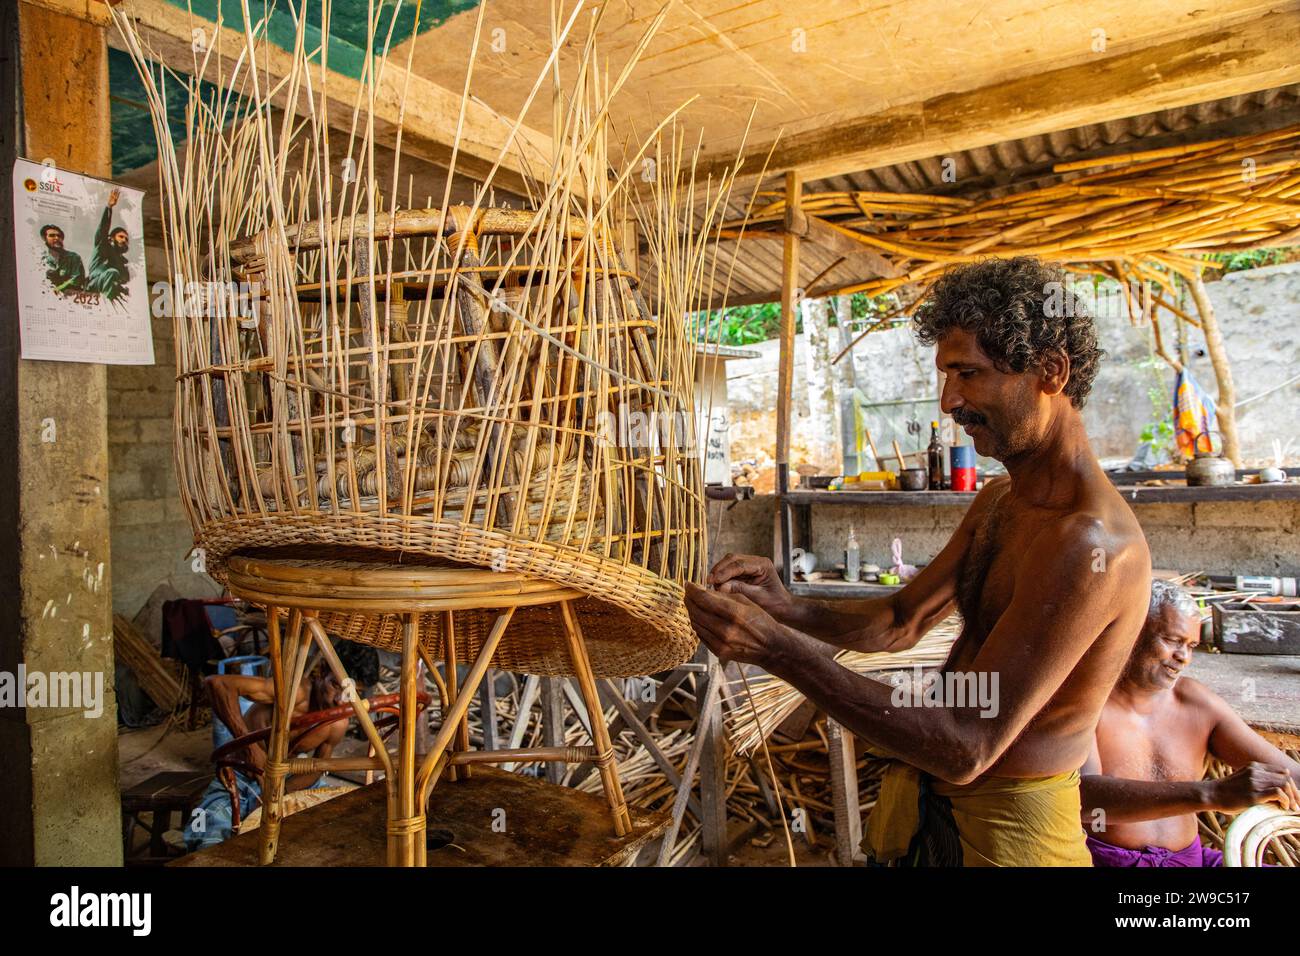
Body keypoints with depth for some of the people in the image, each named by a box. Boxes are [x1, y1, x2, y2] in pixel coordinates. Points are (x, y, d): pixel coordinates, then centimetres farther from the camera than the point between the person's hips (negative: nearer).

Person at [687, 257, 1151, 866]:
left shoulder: (1089, 542, -28)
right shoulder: (999, 498, 4)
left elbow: (967, 749, -31)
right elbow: (902, 622, 7)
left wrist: (779, 650, -33)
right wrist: (787, 610, -12)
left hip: (1001, 829, -8)